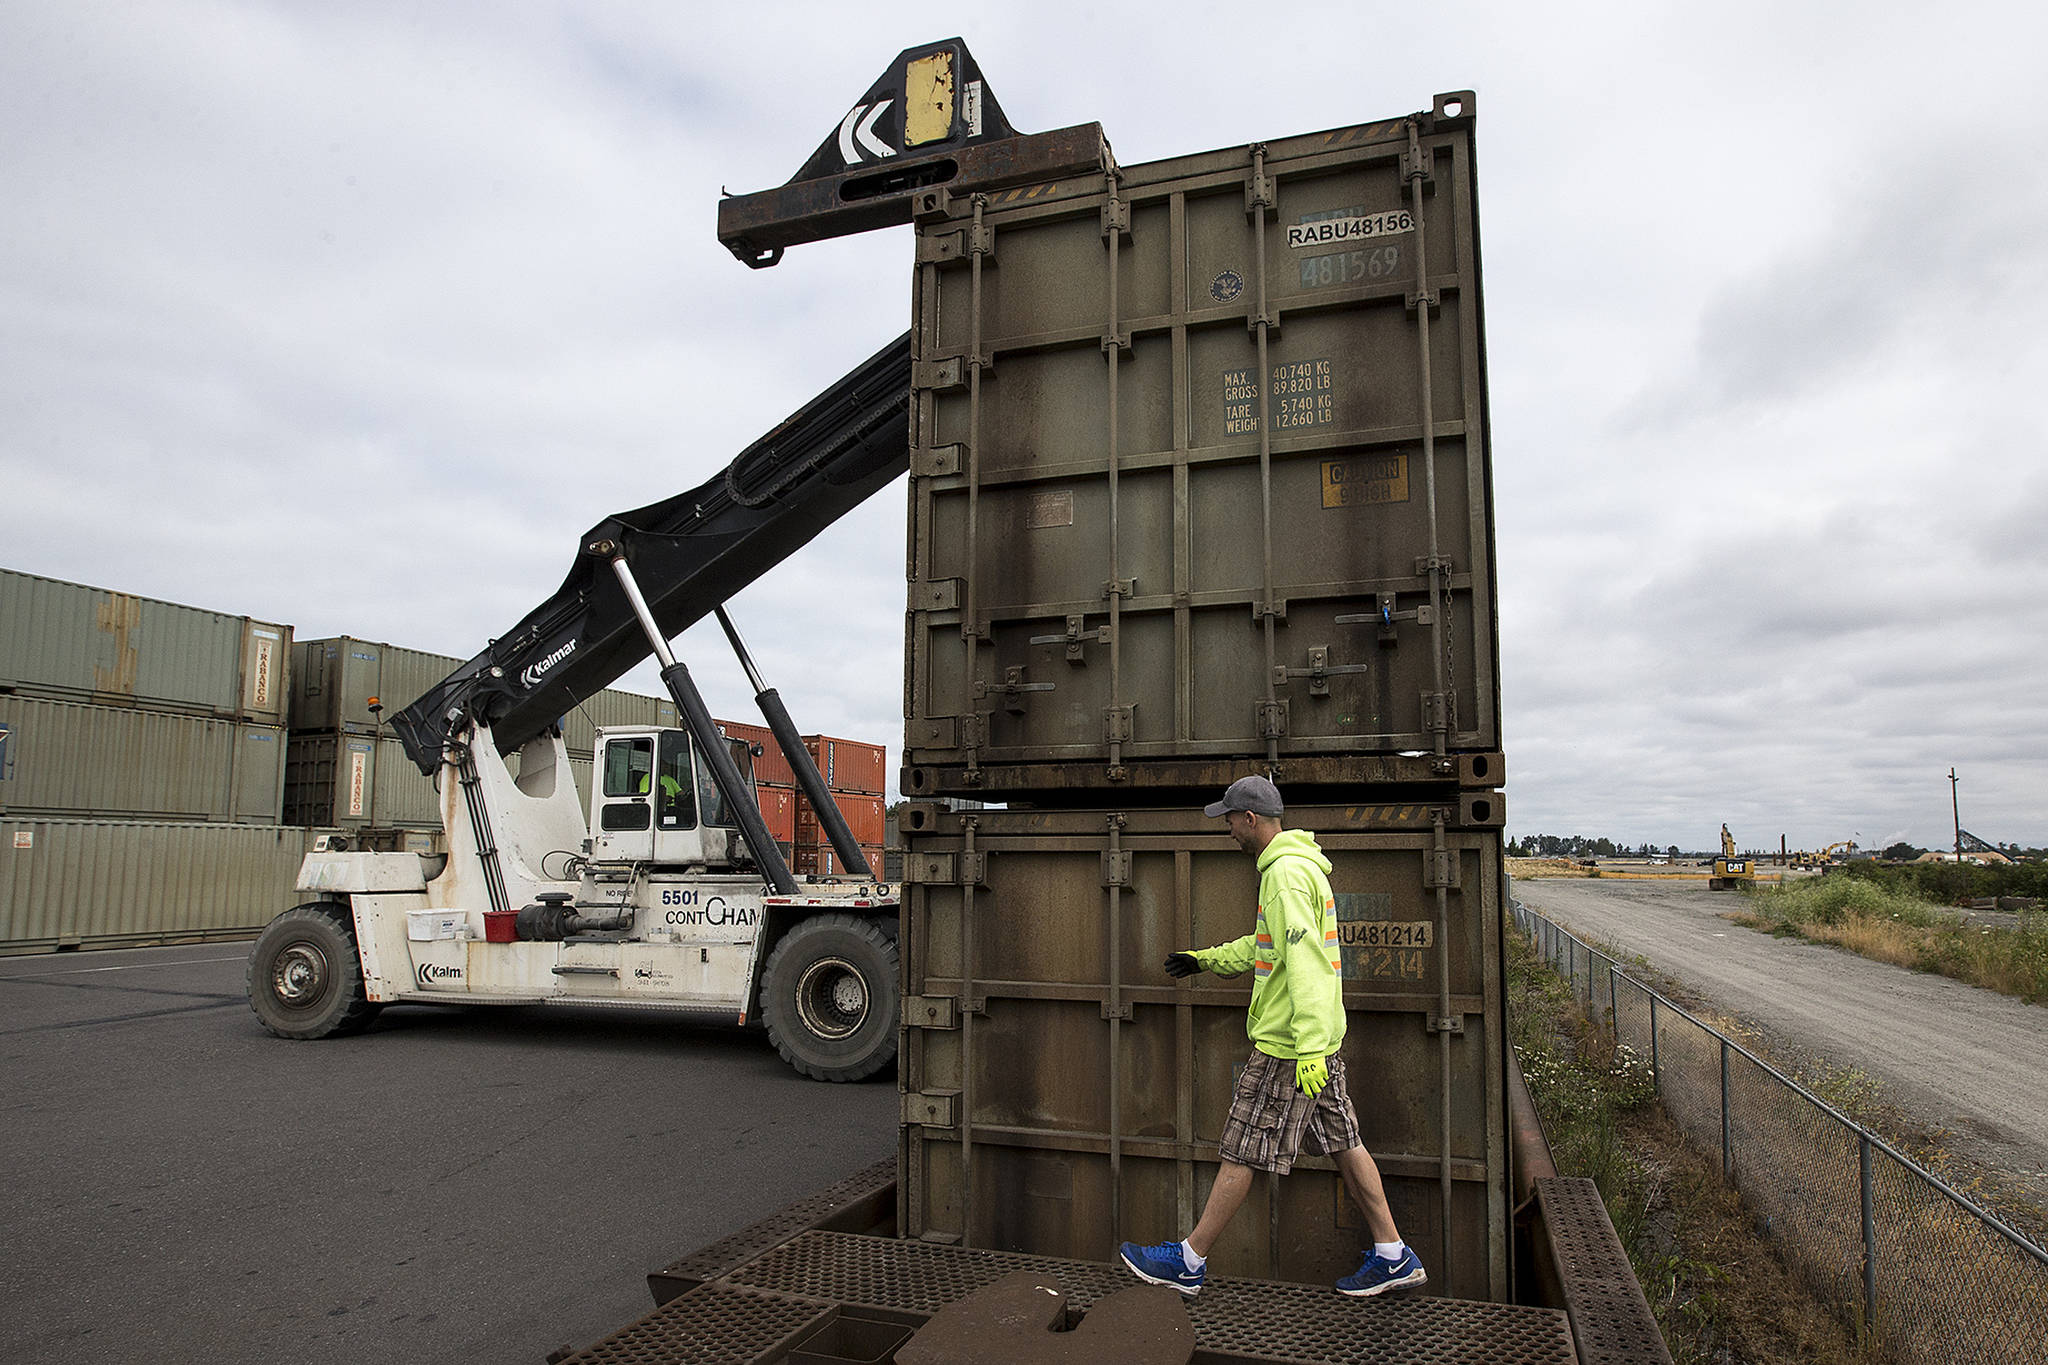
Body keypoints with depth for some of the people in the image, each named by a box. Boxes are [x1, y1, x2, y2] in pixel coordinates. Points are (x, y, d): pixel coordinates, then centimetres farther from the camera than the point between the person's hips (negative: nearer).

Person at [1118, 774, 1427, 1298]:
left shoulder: (1287, 872, -19)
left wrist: (1309, 1048, -29)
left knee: (1240, 1154, 0)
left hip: (1286, 1045, -10)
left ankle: (1188, 1263, 11)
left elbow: (1306, 964, -26)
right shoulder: (1299, 865, 15)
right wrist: (1205, 959, 30)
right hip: (1316, 1041, 10)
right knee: (1343, 1143, 15)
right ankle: (1393, 1257, 23)